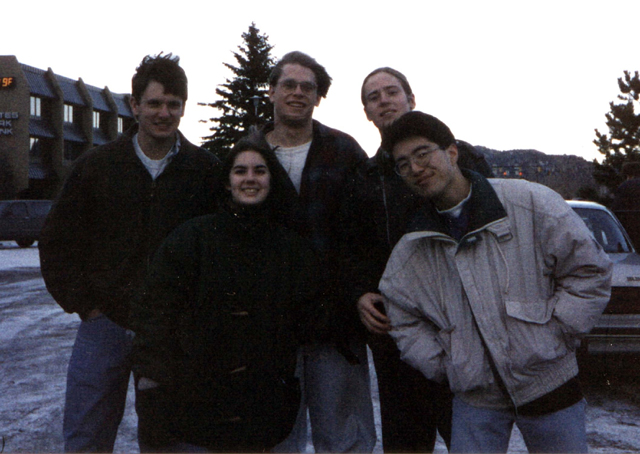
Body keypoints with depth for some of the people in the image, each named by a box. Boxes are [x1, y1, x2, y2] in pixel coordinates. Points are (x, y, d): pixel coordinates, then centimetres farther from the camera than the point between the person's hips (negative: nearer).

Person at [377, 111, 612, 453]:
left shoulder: (530, 204, -7)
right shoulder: (410, 252, 2)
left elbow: (590, 272, -4)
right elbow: (404, 323, 11)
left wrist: (551, 337, -9)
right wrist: (444, 366, -1)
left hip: (548, 384, -2)